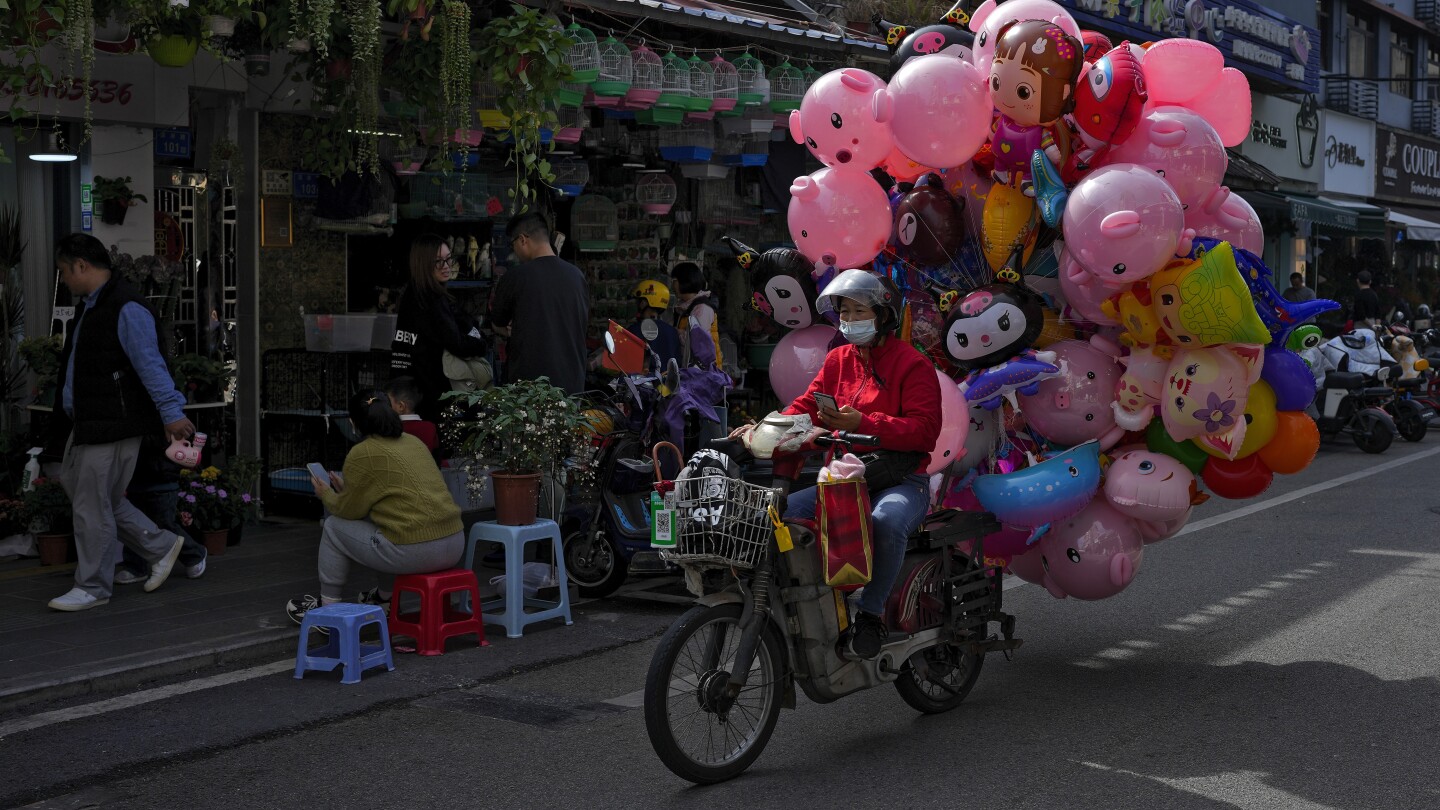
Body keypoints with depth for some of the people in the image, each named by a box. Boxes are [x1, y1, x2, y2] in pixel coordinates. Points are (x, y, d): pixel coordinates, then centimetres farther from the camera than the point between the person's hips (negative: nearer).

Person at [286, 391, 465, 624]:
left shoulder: (362, 454, -6)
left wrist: (325, 494, 23)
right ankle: (385, 596, 41)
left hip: (415, 552, -8)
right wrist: (346, 489, 37)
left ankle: (327, 606, 22)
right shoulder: (413, 441, 17)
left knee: (334, 527, 13)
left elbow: (348, 510, 4)